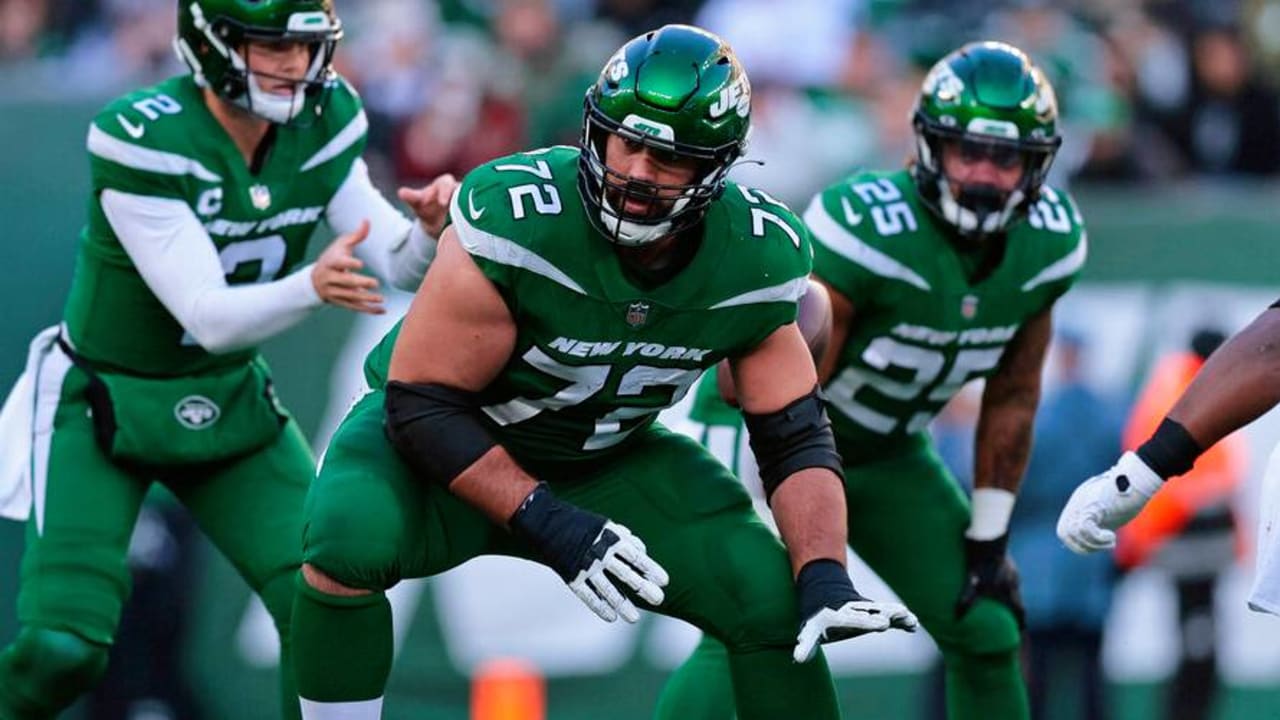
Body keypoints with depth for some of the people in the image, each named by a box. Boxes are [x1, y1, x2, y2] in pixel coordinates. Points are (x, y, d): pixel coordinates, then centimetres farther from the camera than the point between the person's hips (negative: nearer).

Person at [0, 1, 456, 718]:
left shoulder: (323, 122, -9)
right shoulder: (145, 140, -27)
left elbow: (397, 263, -8)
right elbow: (209, 317, -28)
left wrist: (430, 229, -31)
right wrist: (312, 287, -46)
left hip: (226, 401, 5)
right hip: (102, 400, -5)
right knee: (63, 647, -17)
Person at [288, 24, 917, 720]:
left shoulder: (757, 260, -17)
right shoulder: (514, 217, -32)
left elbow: (795, 438, -7)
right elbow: (421, 401, -25)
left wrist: (825, 579, -23)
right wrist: (549, 523, -32)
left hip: (606, 462, 4)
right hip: (449, 445, -4)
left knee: (775, 601, -12)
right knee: (346, 543, -34)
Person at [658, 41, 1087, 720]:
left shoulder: (1047, 244, -12)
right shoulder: (870, 229, -33)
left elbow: (1011, 397, 2)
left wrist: (989, 537, 3)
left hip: (888, 451, 6)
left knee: (987, 628, 2)